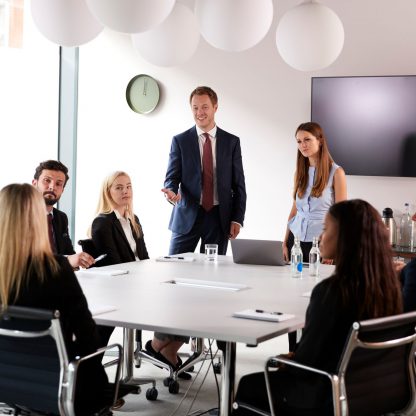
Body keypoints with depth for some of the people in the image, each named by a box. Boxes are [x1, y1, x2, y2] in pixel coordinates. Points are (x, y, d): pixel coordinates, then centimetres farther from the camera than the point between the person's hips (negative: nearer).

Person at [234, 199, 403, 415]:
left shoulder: (331, 290, -28)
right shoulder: (388, 284, -6)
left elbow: (307, 360, -19)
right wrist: (295, 356, 13)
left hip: (328, 399, -7)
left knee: (248, 386, 18)